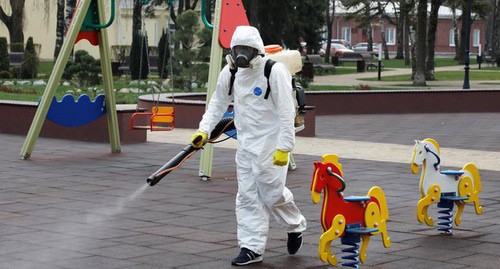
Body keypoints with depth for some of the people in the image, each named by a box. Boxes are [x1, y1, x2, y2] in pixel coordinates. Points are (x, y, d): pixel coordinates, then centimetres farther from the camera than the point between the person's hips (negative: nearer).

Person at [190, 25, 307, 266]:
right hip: (245, 144, 6)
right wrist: (204, 130, 3)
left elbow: (286, 112, -16)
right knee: (247, 197, 4)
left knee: (272, 193, -3)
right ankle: (252, 248, 10)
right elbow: (218, 103, 16)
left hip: (270, 143, -6)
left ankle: (295, 227, 26)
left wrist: (283, 147, -19)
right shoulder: (229, 73, 4)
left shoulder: (274, 71, -15)